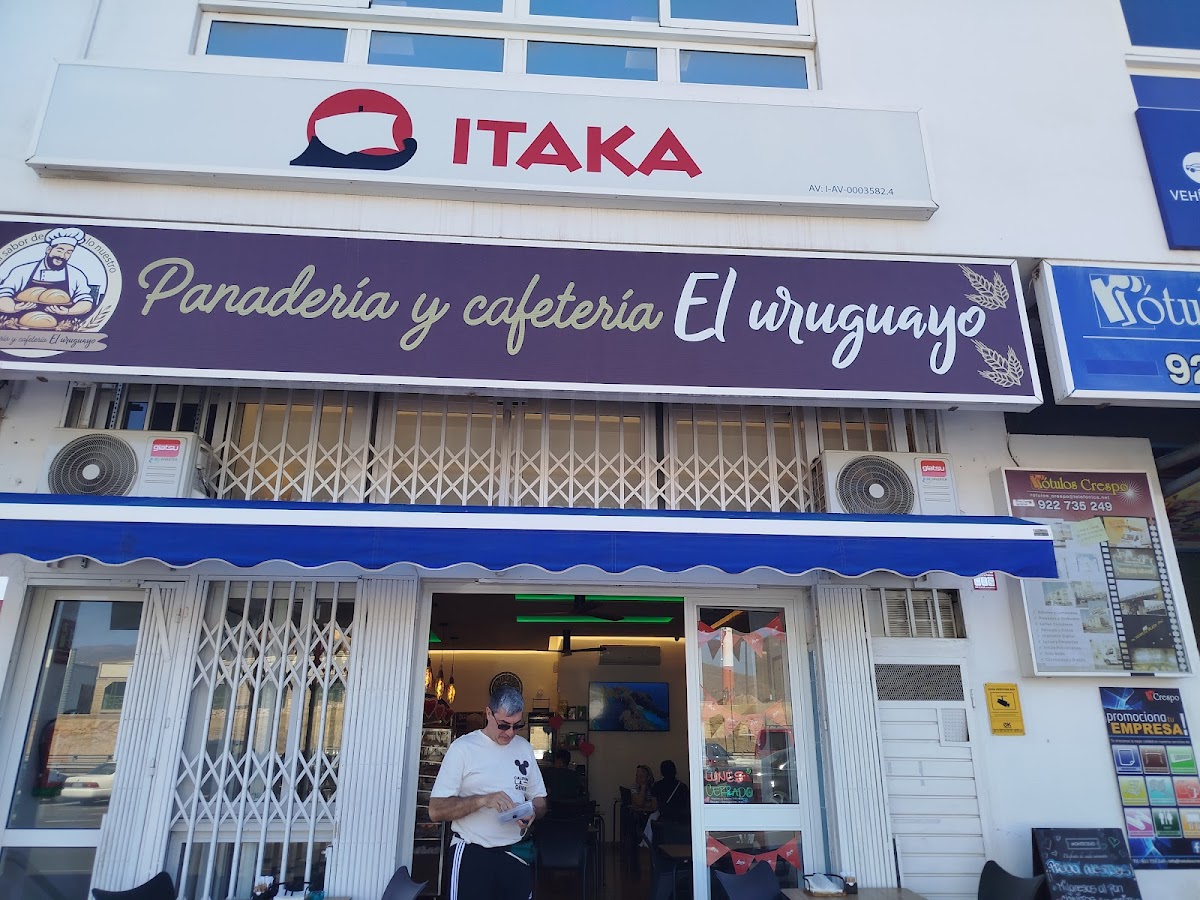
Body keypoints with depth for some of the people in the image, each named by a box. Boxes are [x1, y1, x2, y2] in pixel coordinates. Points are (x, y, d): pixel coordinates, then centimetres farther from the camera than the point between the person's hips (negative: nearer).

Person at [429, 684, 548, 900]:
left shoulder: (524, 748, 7)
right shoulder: (463, 747, -9)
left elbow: (540, 801, 13)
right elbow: (436, 810, -13)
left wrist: (533, 812, -10)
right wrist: (483, 800, -25)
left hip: (516, 855, 4)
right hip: (473, 855, -4)